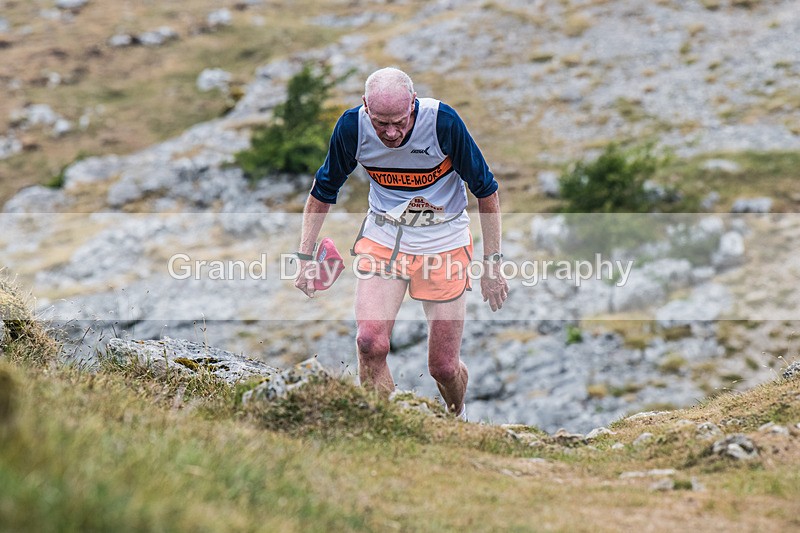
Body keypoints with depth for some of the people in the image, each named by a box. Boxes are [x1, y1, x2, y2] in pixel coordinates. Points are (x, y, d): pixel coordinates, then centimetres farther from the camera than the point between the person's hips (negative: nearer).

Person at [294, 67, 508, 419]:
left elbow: (485, 189, -9)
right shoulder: (351, 127, -15)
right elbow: (323, 191, 3)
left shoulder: (442, 122, -22)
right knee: (370, 341, -21)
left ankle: (458, 418, 36)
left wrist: (492, 263, -8)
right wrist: (305, 258, 1)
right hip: (382, 239, 2)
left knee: (444, 367, 3)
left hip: (443, 242, -1)